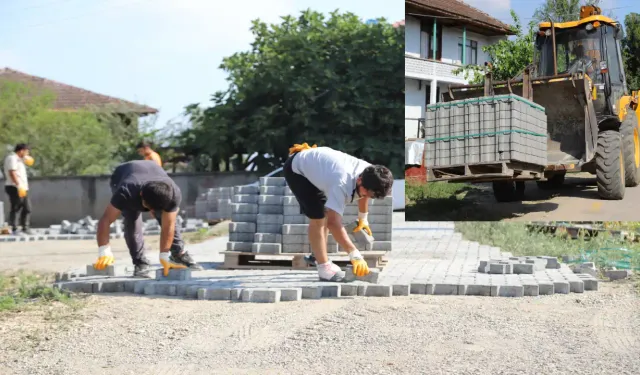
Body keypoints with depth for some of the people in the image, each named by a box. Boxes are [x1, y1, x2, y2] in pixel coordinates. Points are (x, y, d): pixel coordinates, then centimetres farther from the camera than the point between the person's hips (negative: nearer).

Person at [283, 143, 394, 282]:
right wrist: (355, 255, -55)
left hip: (312, 164, 8)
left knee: (325, 213, 14)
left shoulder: (369, 173, -18)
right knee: (317, 217, -16)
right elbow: (333, 223, -51)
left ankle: (318, 258, 29)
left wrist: (363, 218, 20)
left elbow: (364, 194, 9)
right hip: (296, 169, -8)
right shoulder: (342, 183, -43)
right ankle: (323, 267, -9)